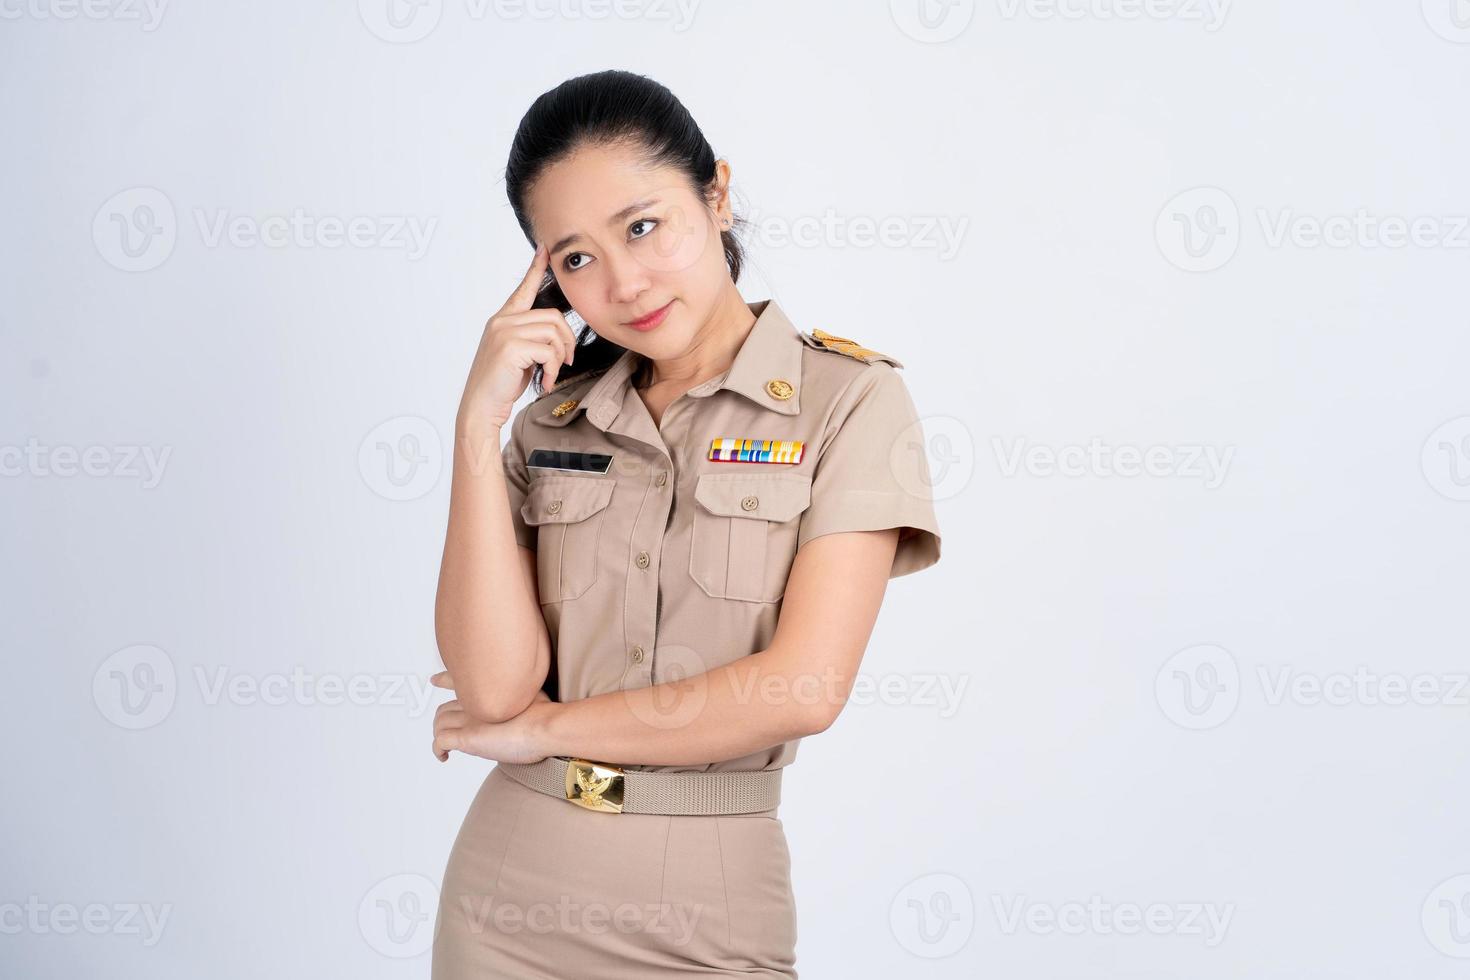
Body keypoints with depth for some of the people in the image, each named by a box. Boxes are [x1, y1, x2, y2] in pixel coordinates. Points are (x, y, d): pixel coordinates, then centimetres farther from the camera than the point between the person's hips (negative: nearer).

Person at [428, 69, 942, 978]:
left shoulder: (849, 399, -7)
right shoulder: (553, 423, 4)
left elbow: (803, 688, -16)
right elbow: (495, 682, -8)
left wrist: (548, 727, -7)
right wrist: (479, 420, -11)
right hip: (510, 892, 3)